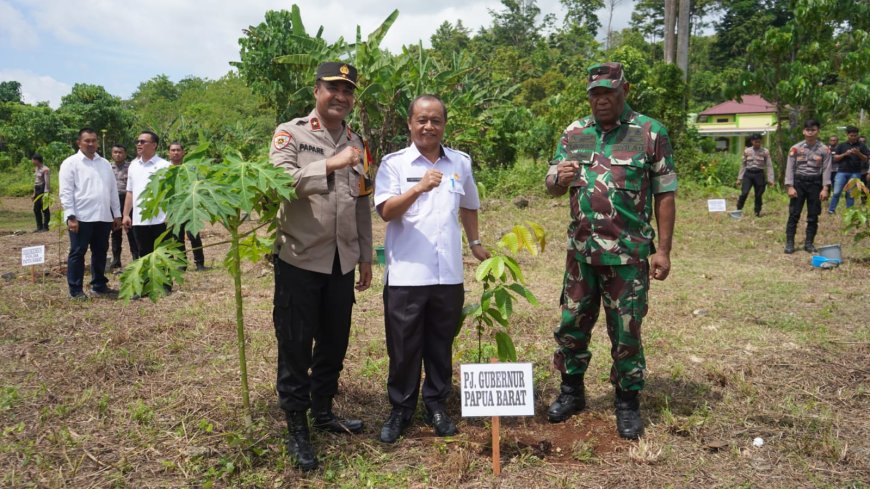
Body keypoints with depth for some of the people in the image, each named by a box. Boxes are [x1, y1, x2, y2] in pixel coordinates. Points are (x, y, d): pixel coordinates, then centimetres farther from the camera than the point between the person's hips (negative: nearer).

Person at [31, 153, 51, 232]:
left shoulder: (45, 169, -15)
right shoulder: (36, 168, 13)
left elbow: (47, 183, -17)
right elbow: (35, 181, 19)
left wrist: (46, 193, -21)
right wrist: (34, 193, 19)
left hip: (43, 190, -9)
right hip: (37, 190, 9)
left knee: (44, 209, -2)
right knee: (36, 209, 12)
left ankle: (45, 227, 4)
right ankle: (39, 227, 20)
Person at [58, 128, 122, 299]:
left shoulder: (104, 163, 15)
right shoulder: (70, 163, -2)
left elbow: (113, 190, 15)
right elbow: (66, 192, -8)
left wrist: (117, 213, 11)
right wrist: (71, 216, -15)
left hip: (103, 217, 5)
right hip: (82, 217, -5)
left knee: (100, 252, 13)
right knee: (77, 253, 2)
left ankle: (99, 285, 24)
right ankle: (75, 289, 8)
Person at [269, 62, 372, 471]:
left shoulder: (356, 143, 12)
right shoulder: (290, 134, -4)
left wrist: (365, 257, 13)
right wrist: (331, 164, -28)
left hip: (342, 261, 5)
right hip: (300, 259, -5)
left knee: (334, 342, 13)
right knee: (295, 346, 3)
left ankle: (323, 411, 31)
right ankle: (296, 427, 16)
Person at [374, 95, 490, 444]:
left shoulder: (461, 163, 10)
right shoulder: (394, 163, -1)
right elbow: (386, 212, -14)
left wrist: (475, 242, 28)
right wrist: (419, 188, -26)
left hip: (448, 274, 3)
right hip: (406, 275, -3)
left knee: (441, 345, 13)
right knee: (404, 346, 5)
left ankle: (436, 405, 29)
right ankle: (401, 409, 23)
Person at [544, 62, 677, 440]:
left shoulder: (650, 133, -4)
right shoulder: (573, 134, 7)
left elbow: (665, 194, -3)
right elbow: (552, 186, 10)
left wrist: (663, 249, -7)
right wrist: (560, 178, -15)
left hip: (628, 253, -4)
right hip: (581, 250, 4)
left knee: (625, 331, 6)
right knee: (572, 323, 12)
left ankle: (628, 402, 24)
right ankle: (571, 391, 31)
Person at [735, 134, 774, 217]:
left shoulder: (765, 152, 0)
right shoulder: (747, 151, 4)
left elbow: (769, 166, 0)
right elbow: (743, 165, 10)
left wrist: (770, 179, -6)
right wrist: (740, 178, 8)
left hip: (759, 174, 0)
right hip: (748, 174, 0)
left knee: (758, 195, 5)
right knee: (744, 193, -13)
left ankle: (757, 212, 20)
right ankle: (738, 210, -1)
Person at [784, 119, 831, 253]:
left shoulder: (824, 150, 1)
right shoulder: (795, 148, 0)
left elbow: (826, 169, -2)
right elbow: (790, 168, -1)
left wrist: (825, 188, -10)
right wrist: (790, 186, -9)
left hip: (815, 183, 1)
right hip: (798, 182, -1)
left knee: (813, 216, 6)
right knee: (794, 214, -2)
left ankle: (809, 243, 15)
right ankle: (789, 243, 2)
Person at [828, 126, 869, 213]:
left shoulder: (861, 146, 6)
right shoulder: (841, 145, 7)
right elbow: (835, 158, 5)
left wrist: (858, 153, -15)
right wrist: (845, 154, -12)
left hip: (855, 173, 0)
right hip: (842, 172, 0)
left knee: (851, 194, 2)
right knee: (836, 192, -4)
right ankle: (831, 209, 4)